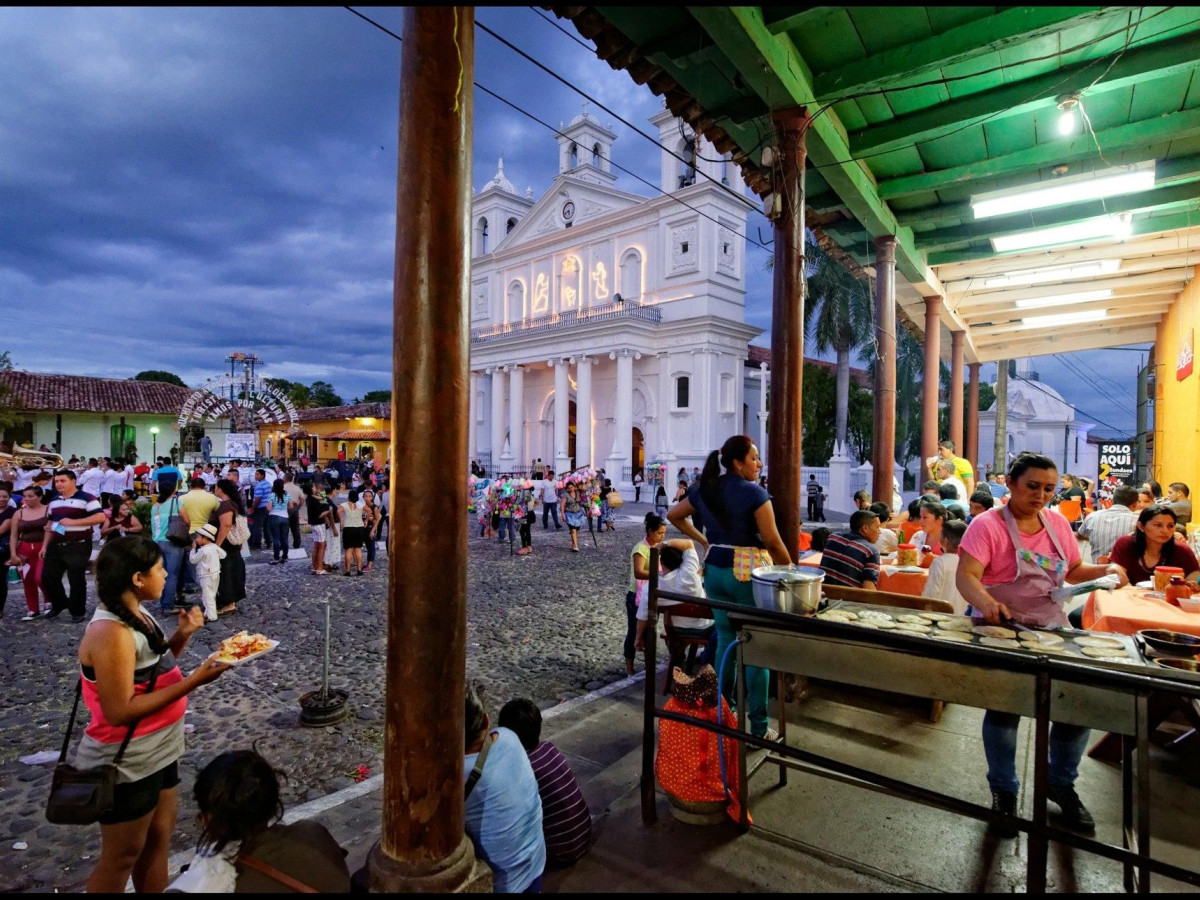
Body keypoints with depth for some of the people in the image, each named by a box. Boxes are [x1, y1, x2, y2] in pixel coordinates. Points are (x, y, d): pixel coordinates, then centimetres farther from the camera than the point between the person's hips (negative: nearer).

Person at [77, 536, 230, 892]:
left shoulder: (135, 615, 0)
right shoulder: (111, 632, -27)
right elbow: (119, 711, -28)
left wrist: (182, 635, -5)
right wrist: (192, 682, -30)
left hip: (157, 752, 8)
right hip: (125, 764, -8)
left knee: (159, 835, 21)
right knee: (123, 853, 12)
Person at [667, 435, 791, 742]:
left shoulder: (704, 489, 5)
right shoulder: (754, 493, -14)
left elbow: (673, 516, 16)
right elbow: (772, 541, -16)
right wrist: (790, 570, -3)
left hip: (715, 569, 6)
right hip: (748, 572, -6)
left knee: (725, 640, 17)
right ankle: (759, 726, 10)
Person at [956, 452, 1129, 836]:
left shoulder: (1058, 525, 7)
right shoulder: (987, 525, -13)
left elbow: (1073, 570, 21)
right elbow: (965, 577, -23)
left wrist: (1106, 570, 2)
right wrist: (986, 601, -43)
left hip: (1052, 628, 6)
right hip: (1000, 628, -6)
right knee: (1004, 704, -9)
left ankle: (1061, 784, 27)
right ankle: (1003, 791, 16)